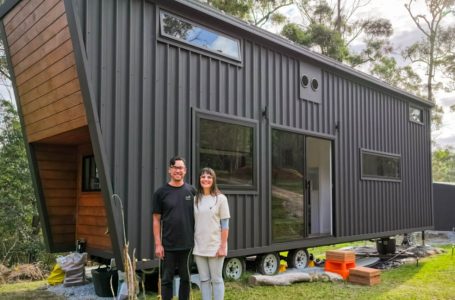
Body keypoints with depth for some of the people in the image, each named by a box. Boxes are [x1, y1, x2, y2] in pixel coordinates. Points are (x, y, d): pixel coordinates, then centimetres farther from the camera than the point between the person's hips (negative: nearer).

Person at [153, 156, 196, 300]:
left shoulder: (192, 191, 3)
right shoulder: (161, 192, -1)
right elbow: (156, 220, 0)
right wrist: (158, 244, -6)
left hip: (187, 244, 2)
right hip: (168, 245, -1)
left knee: (185, 278, 13)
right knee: (167, 279, 7)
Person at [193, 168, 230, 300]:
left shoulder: (221, 198, -4)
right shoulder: (195, 199, 6)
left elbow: (225, 225, -5)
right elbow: (193, 223, 9)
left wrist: (223, 246, -10)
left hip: (215, 246, -3)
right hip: (199, 247, 3)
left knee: (216, 279, 5)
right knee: (204, 280, 11)